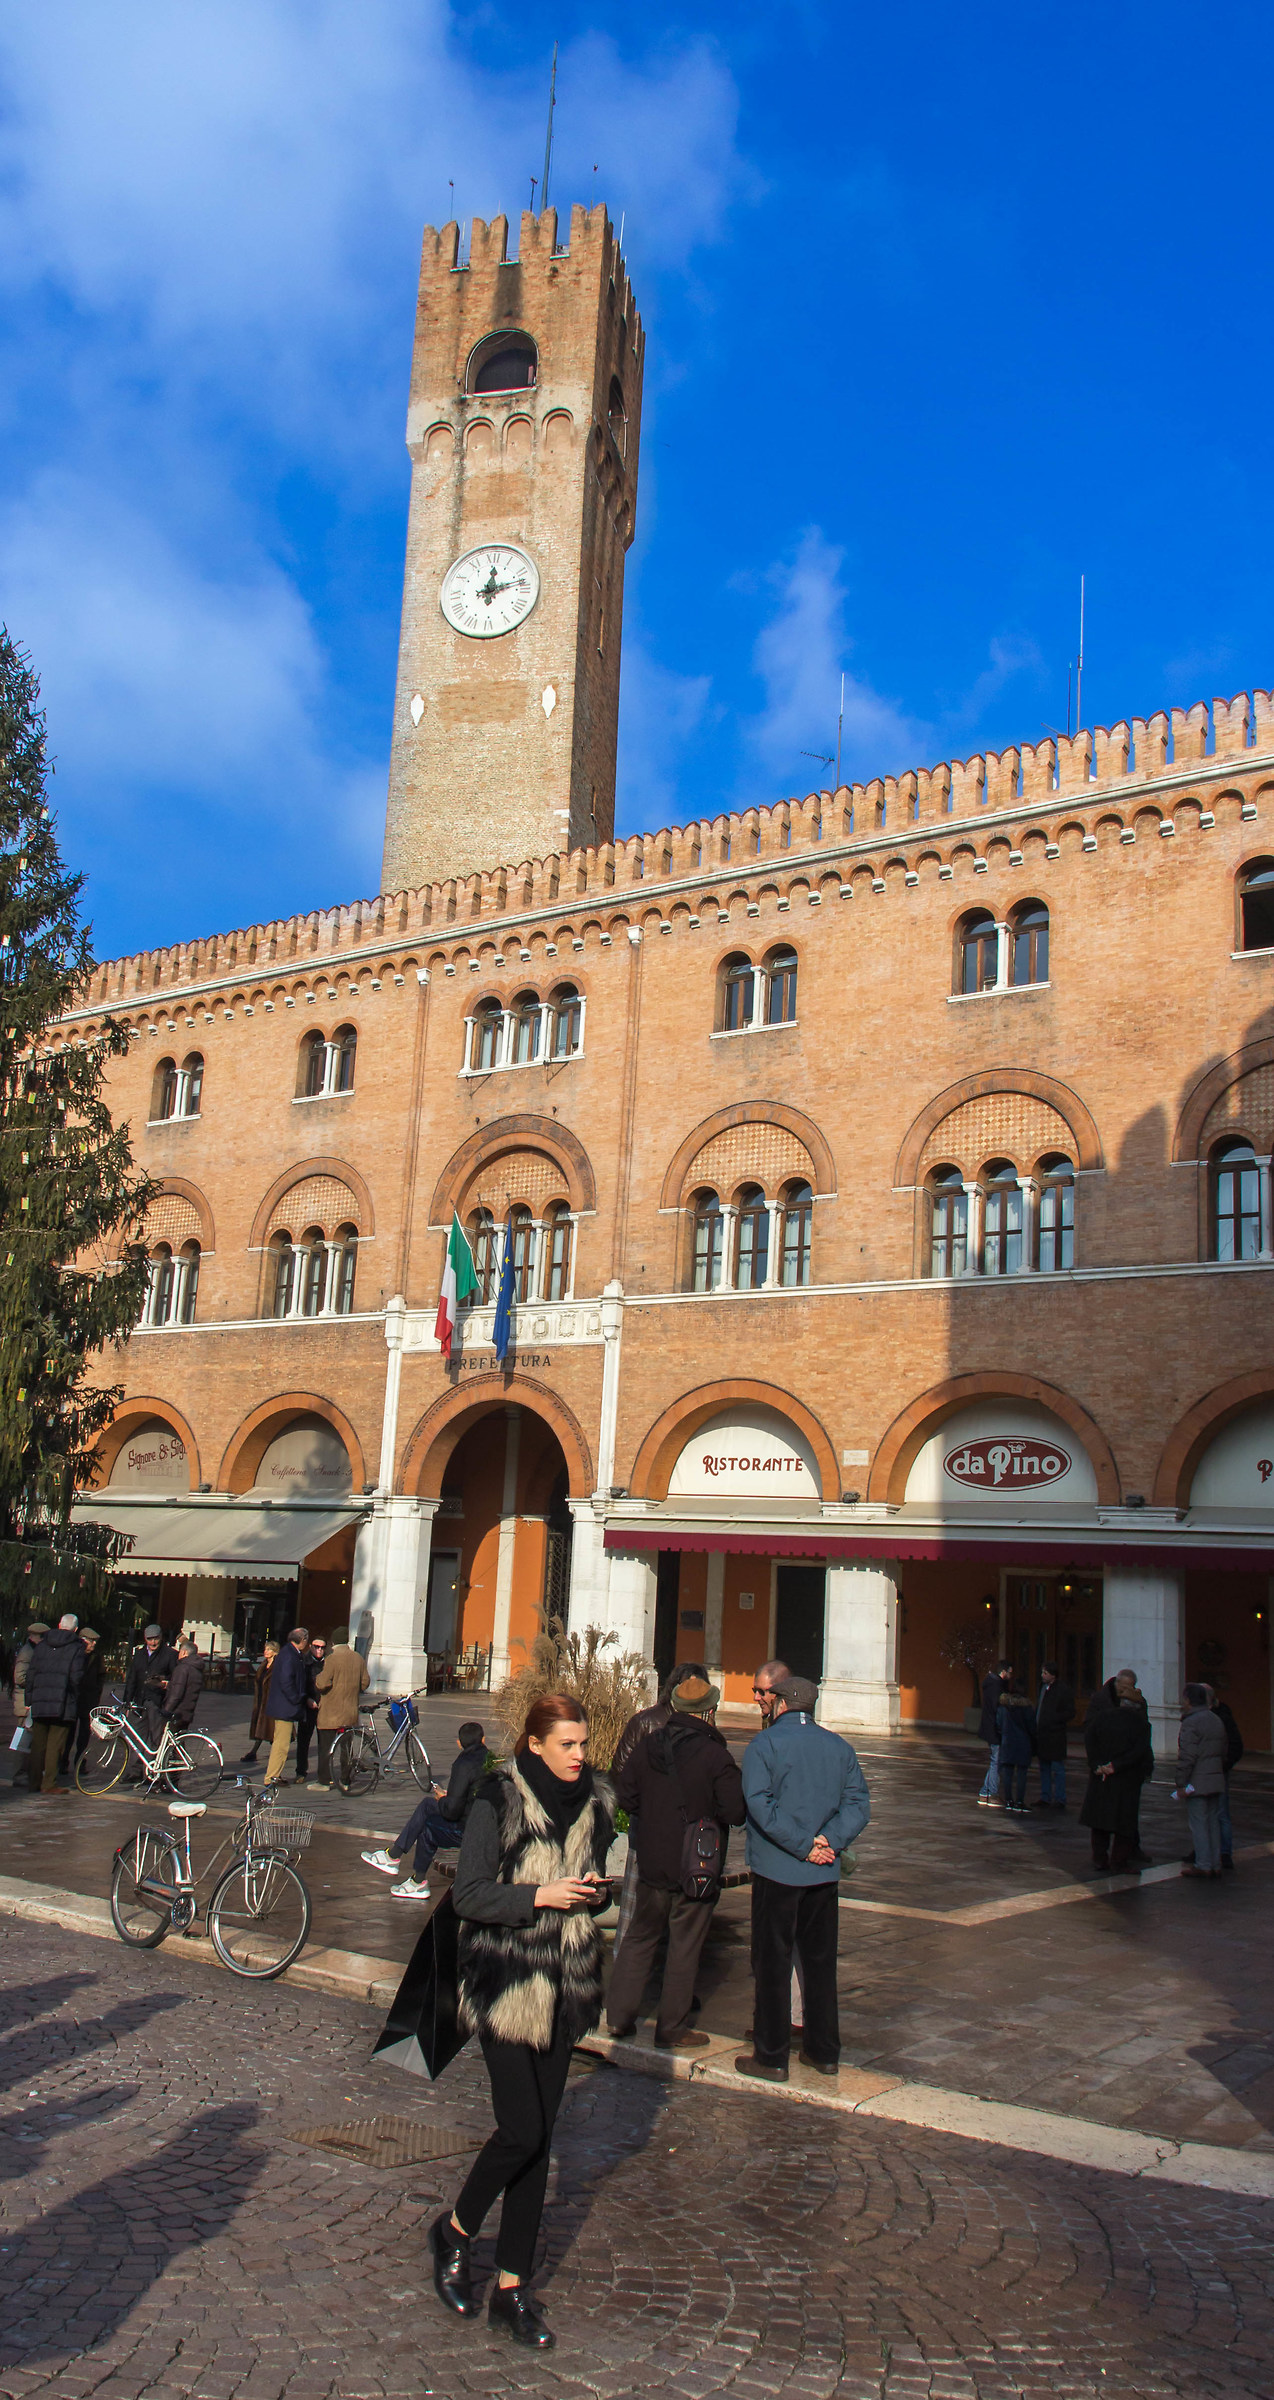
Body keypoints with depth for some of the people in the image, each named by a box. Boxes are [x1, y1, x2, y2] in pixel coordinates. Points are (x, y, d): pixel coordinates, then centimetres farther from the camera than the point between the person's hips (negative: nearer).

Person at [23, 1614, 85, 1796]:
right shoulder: (76, 1647, -3)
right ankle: (49, 1785, -4)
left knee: (38, 1744, 13)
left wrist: (29, 1699, 12)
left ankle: (35, 1782, 20)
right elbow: (76, 1677, -11)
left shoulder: (43, 1644, 10)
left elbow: (31, 1672, 9)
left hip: (39, 1702, 4)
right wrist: (73, 1697, 4)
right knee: (55, 1745, -1)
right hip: (62, 1704, -4)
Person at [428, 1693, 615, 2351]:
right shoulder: (498, 1802, -12)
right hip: (505, 1984, -5)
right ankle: (454, 2230, 21)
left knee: (539, 2137, 9)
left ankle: (511, 2287, 21)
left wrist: (595, 1894, -4)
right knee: (521, 2131, -7)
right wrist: (538, 1896, -21)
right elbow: (469, 1895, -11)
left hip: (565, 1986, 5)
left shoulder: (593, 1801, 5)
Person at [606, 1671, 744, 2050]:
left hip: (652, 1862, 4)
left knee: (639, 1937, 18)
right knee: (684, 1946, 7)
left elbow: (624, 1796, 3)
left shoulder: (647, 1746, -3)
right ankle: (672, 2029, 15)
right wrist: (709, 1811, 2)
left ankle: (618, 2015, 19)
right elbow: (735, 1812, -18)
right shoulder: (715, 1756, -17)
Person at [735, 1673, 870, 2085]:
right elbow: (858, 1802, -2)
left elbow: (760, 1803, -18)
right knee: (820, 1960, 15)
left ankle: (772, 2057, 8)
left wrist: (803, 1845, -17)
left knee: (773, 1963, 4)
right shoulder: (838, 1746, 6)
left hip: (776, 1869, -4)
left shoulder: (765, 1744, -7)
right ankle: (824, 2051, 21)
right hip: (825, 1873, 4)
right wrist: (828, 1842, -11)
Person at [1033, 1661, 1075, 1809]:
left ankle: (1059, 1799, 5)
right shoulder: (1042, 1687, 12)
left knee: (1057, 1769, -2)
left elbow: (1070, 1713, -10)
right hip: (1041, 1735, 8)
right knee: (1044, 1768, 14)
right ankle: (1045, 1797, 22)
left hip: (1055, 1735, -8)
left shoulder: (1063, 1690, -10)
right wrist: (1035, 1726, 8)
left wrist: (1051, 1720, -17)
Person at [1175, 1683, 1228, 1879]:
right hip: (1216, 1780, 8)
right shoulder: (1217, 1721, 13)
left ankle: (1204, 1866, 0)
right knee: (1213, 1822, 12)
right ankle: (1215, 1866, 15)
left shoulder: (1191, 1723, -14)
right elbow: (1223, 1754, 18)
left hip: (1197, 1783, -8)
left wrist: (1181, 1784, -15)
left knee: (1199, 1824, -2)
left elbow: (1187, 1757, -19)